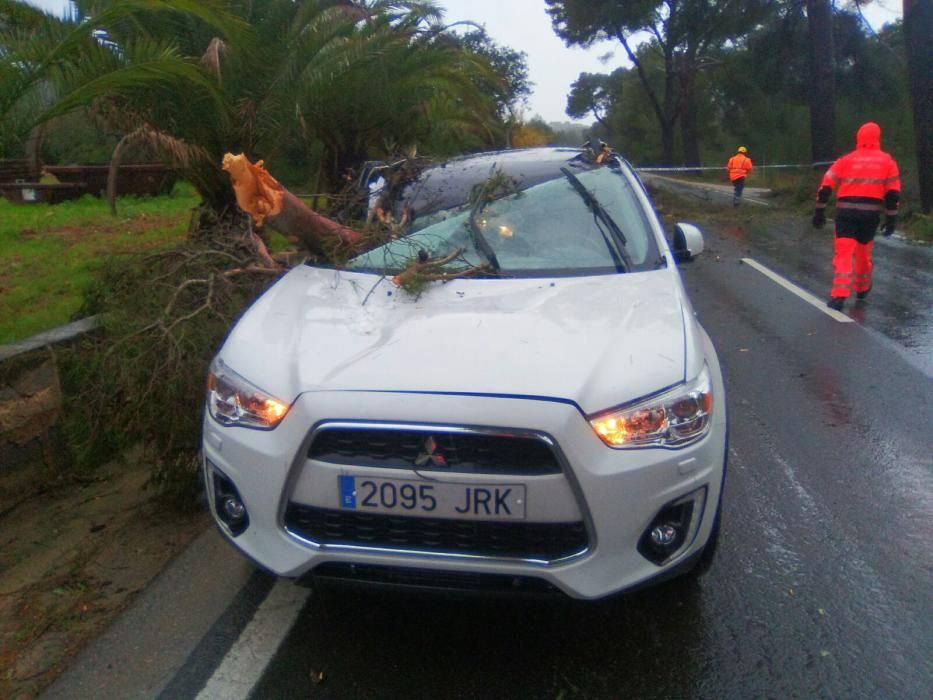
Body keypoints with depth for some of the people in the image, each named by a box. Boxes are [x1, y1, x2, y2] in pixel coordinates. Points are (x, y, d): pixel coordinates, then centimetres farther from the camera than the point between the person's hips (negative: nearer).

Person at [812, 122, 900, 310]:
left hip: (846, 211, -1)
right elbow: (893, 194, 4)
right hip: (871, 213, 1)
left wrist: (820, 211, 7)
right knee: (863, 251, 21)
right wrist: (891, 218, 9)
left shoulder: (846, 160, 8)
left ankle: (839, 296, -22)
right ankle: (862, 288, 40)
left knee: (843, 253, -6)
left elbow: (826, 186, 2)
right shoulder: (887, 161, 9)